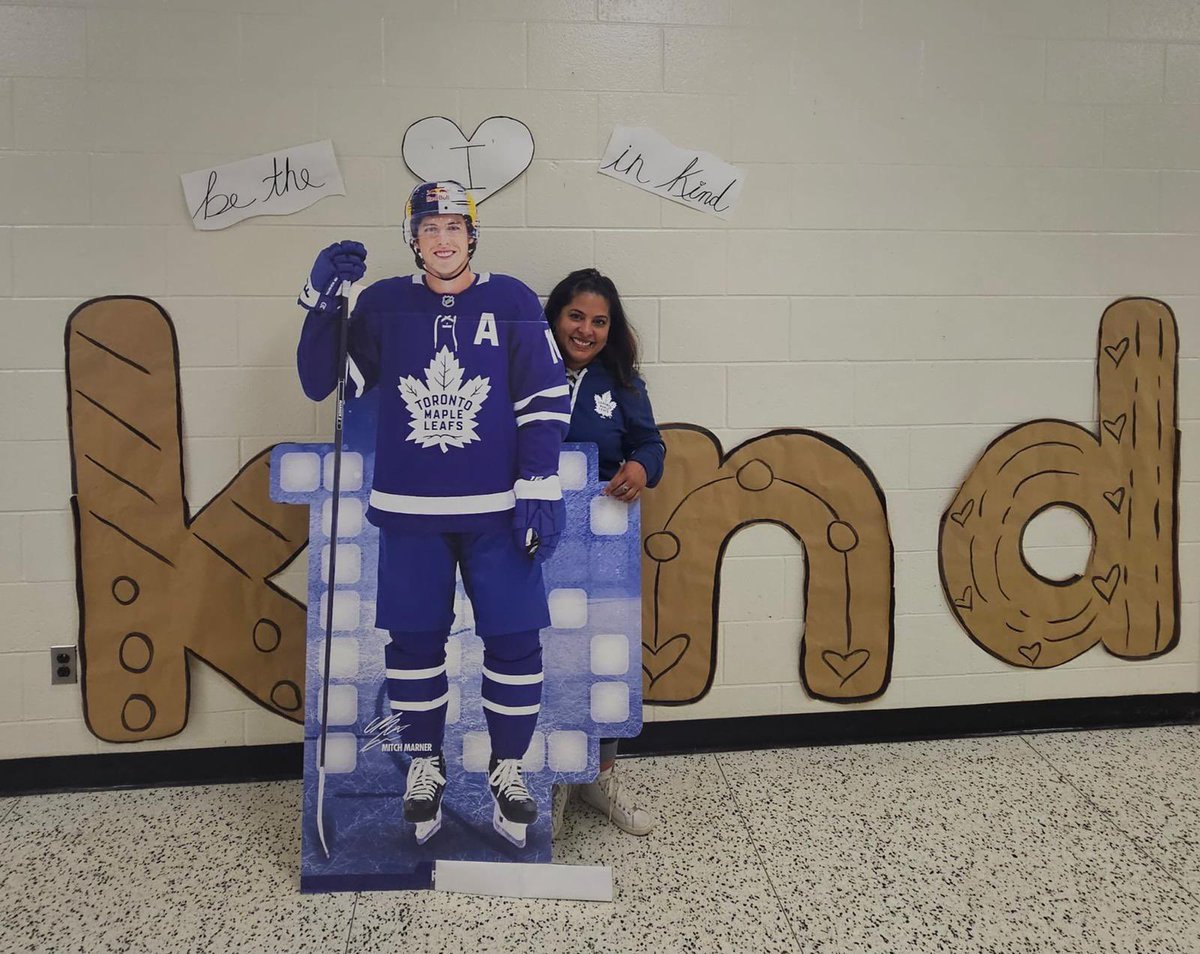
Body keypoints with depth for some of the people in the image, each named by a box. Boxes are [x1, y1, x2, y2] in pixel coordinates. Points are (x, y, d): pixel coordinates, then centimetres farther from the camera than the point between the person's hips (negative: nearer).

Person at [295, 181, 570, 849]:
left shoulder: (512, 301, 2)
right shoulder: (383, 305, 6)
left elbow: (546, 399, 0)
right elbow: (325, 383, 4)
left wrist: (540, 489, -7)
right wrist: (323, 300, -7)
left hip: (497, 509, -1)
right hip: (410, 510, 1)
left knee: (515, 640, 0)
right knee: (414, 642, 7)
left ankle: (509, 771, 20)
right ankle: (426, 769, 27)